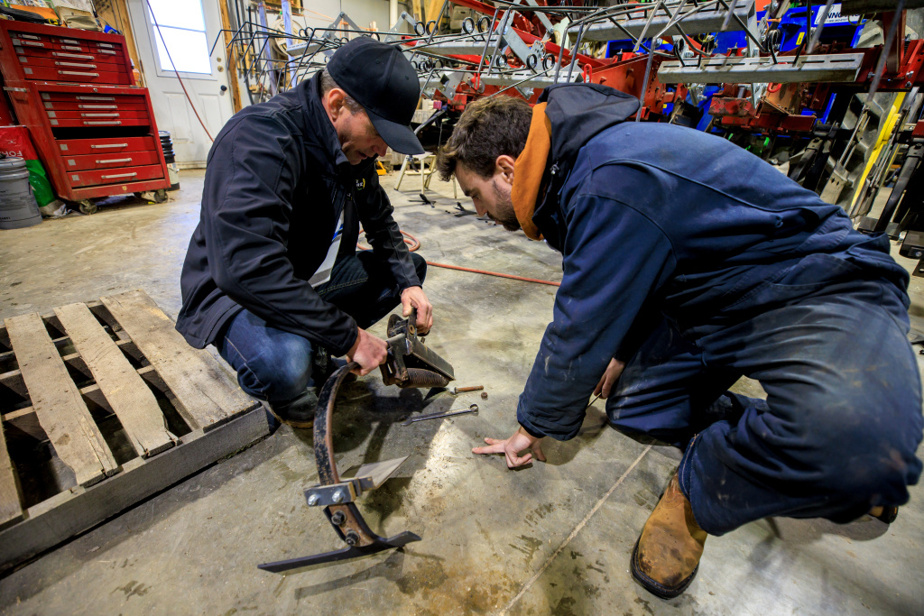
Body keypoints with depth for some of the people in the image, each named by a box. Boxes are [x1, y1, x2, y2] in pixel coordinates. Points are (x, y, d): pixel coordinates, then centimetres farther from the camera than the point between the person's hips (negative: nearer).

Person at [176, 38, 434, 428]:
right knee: (284, 364, -39)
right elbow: (247, 268, -38)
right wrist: (349, 335, -33)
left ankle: (317, 352, 9)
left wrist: (407, 282, -8)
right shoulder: (261, 137, -28)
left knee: (410, 267, 8)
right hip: (236, 289, -8)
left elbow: (381, 221, 8)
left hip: (313, 281, 8)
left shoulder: (353, 145, -2)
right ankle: (287, 397, 1)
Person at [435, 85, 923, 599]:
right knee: (632, 406, 5)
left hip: (819, 286, -8)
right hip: (712, 300, 9)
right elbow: (615, 284, 15)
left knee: (853, 435, -36)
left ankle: (695, 495, -10)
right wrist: (621, 348, 13)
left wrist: (534, 430, -10)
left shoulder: (610, 185, -32)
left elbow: (579, 335, -26)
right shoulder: (583, 160, 2)